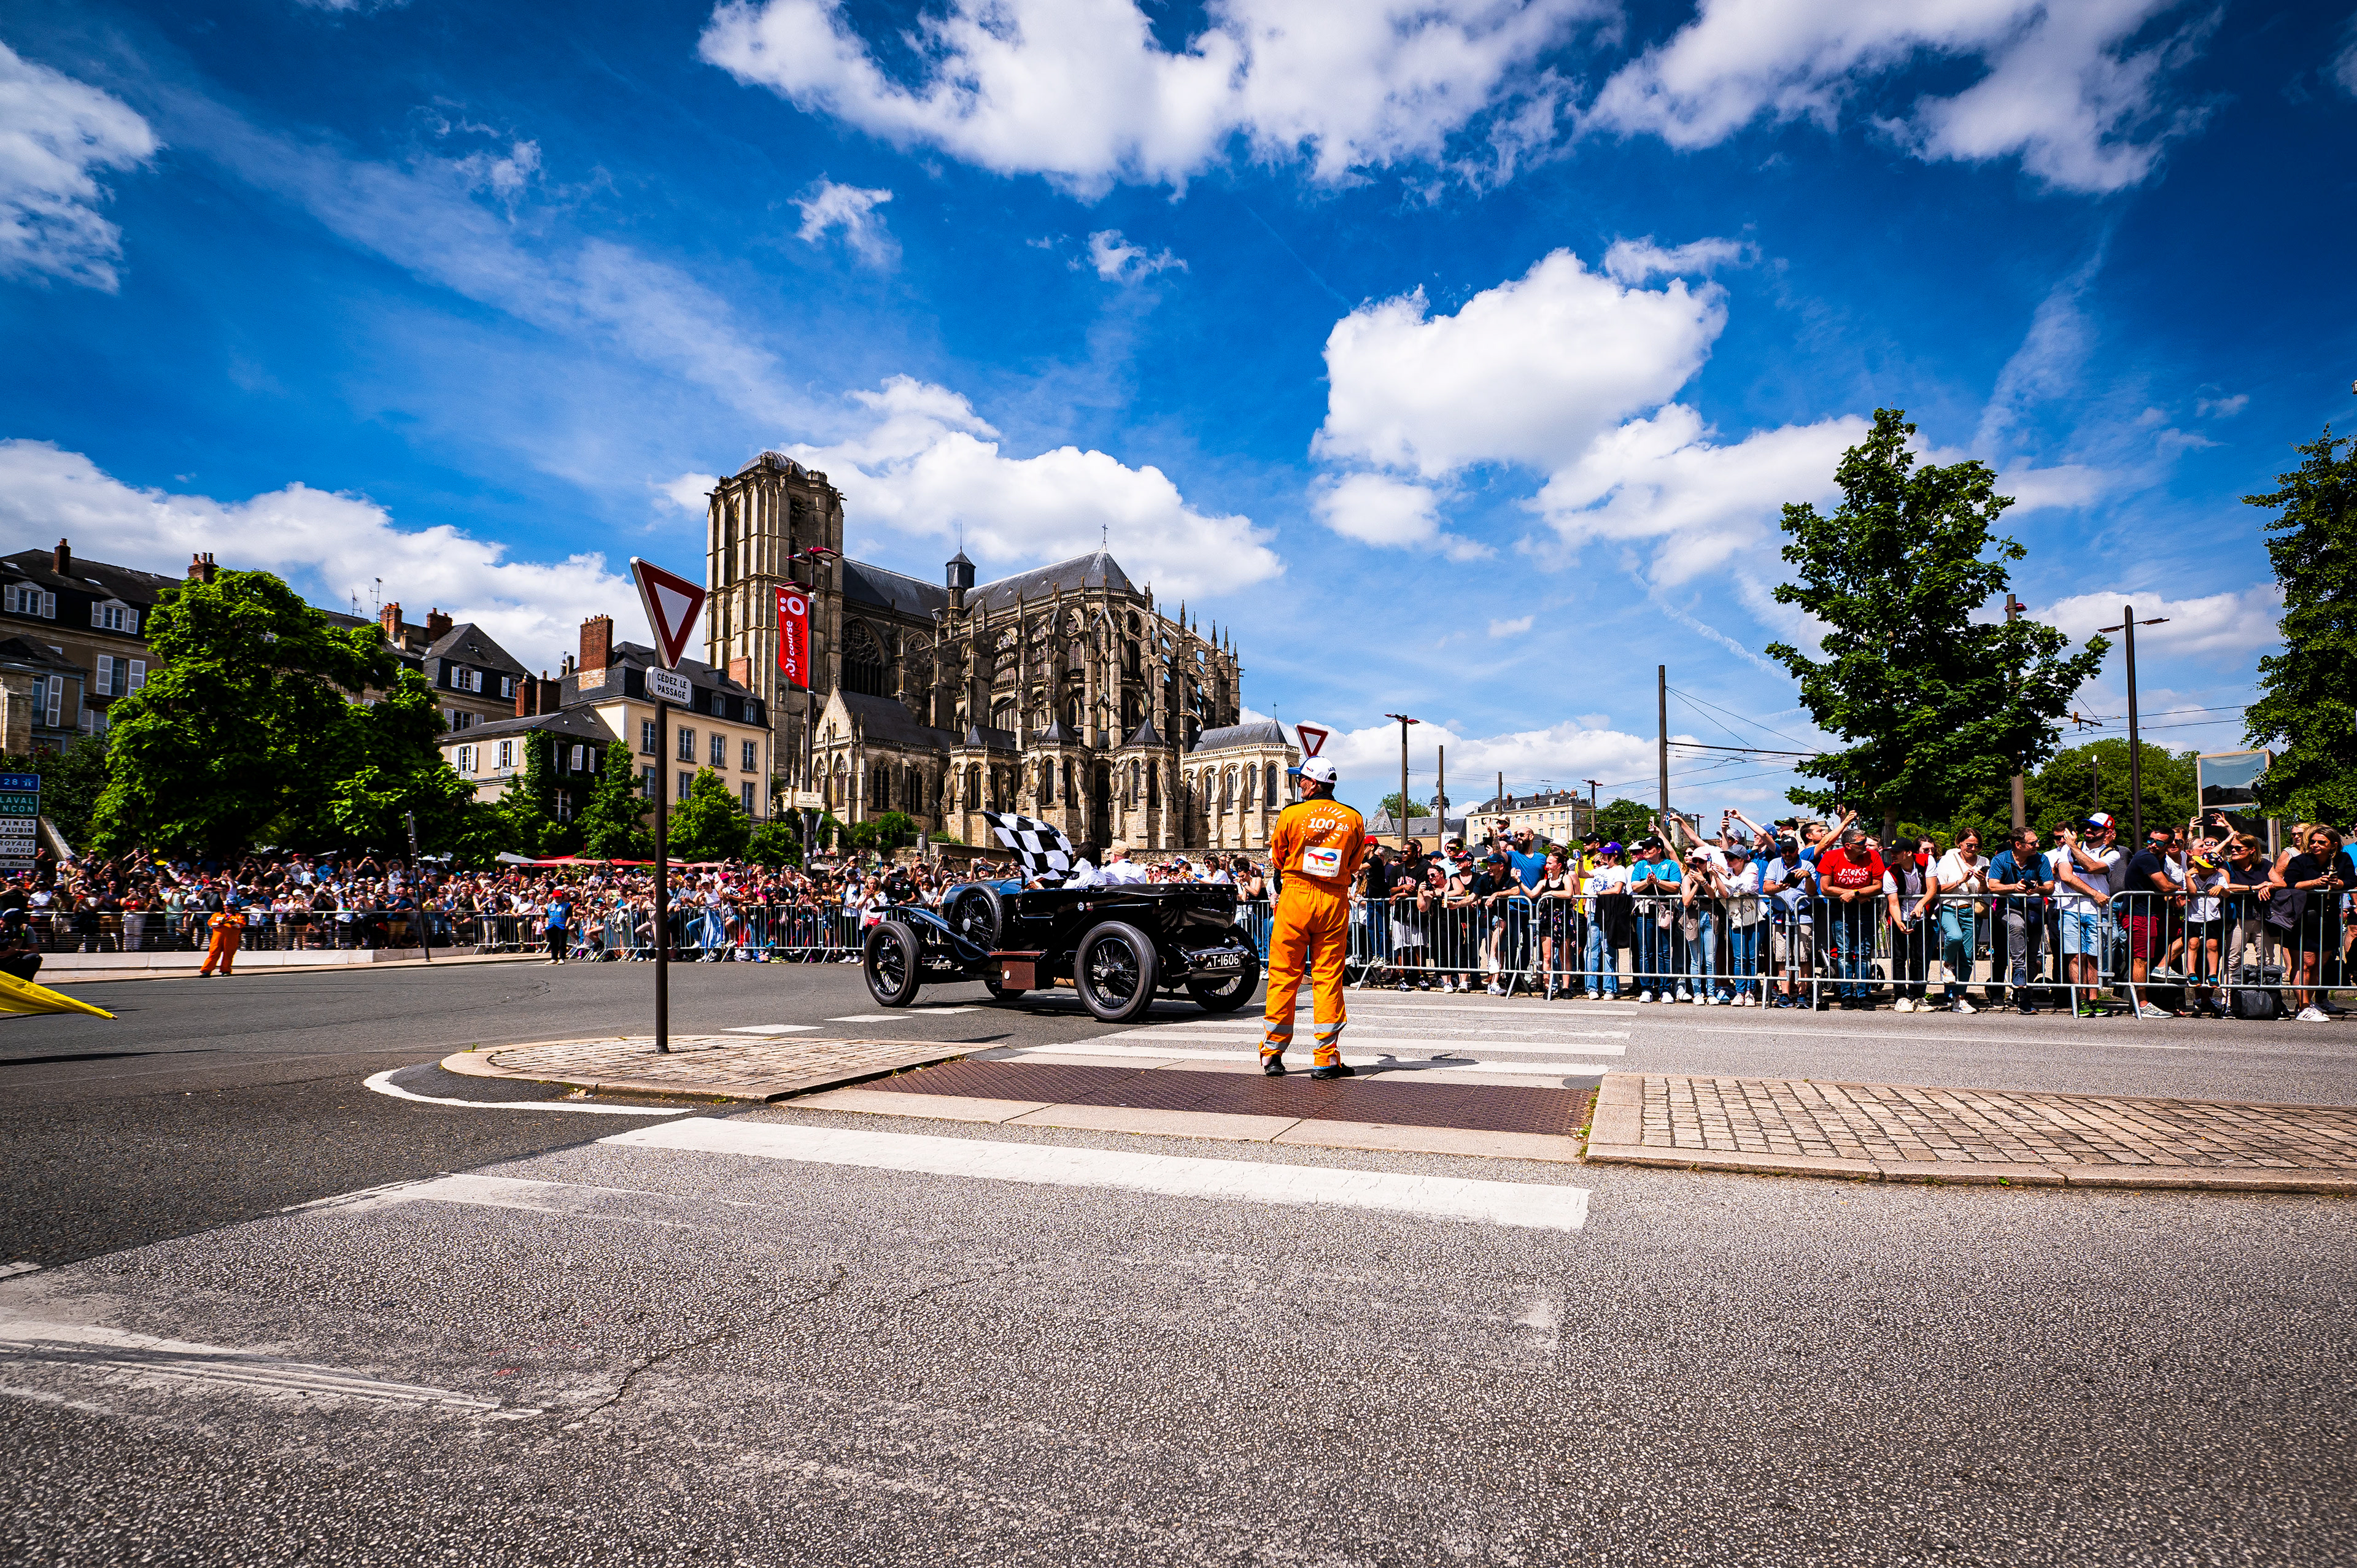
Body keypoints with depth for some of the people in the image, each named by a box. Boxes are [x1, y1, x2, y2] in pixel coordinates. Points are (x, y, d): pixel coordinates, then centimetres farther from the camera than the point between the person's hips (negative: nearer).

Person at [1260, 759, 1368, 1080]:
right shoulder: (1354, 819, 3)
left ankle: (1273, 1054, 13)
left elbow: (1277, 860, 7)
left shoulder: (1291, 815, -5)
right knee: (1328, 978, 5)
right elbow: (1354, 867, 12)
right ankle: (1326, 1059, 5)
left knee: (1284, 975, 6)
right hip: (1335, 903, 2)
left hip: (1295, 897, -2)